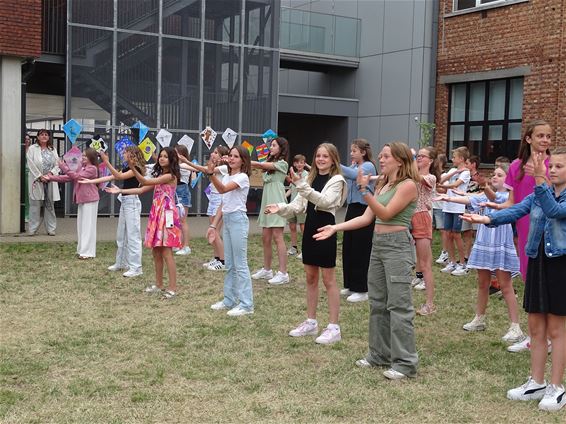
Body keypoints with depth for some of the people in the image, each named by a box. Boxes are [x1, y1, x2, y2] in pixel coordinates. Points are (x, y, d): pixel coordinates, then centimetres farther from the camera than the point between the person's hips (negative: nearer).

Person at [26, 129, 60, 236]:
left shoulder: (53, 150, 14)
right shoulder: (32, 149, 2)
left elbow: (57, 164, 7)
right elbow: (31, 164, -6)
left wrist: (51, 173, -10)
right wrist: (40, 176, -12)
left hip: (50, 181, 3)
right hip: (37, 181, -3)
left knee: (50, 205, 5)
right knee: (35, 205, -3)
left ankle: (51, 229, 11)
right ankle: (32, 230, 3)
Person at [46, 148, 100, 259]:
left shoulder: (92, 169, -12)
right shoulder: (81, 168, 16)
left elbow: (76, 176, -20)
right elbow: (68, 177, 13)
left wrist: (64, 167, -19)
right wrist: (51, 178, 7)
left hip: (90, 200, -9)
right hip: (82, 200, 9)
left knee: (88, 225, -6)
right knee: (81, 225, 11)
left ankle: (88, 252, -3)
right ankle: (82, 250, 18)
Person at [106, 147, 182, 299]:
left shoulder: (170, 176, -10)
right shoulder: (159, 176, 18)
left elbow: (146, 182, -18)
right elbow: (141, 190, 15)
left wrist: (133, 168, -28)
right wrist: (121, 191, 8)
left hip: (167, 215, -9)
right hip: (156, 214, 9)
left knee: (166, 252, -9)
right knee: (156, 251, 11)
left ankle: (173, 287, -5)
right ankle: (159, 285, 20)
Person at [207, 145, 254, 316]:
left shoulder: (242, 177, -10)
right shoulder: (227, 177, 14)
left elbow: (223, 190, -26)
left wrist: (211, 173, -39)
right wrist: (213, 225, 12)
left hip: (238, 220, -8)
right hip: (227, 220, 8)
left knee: (240, 264, -6)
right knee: (229, 264, 13)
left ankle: (246, 304, -1)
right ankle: (229, 300, 22)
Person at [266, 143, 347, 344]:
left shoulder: (336, 180, -8)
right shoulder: (312, 178, 14)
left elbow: (324, 201, -24)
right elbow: (299, 204, 10)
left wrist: (302, 185, -32)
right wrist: (280, 208, -8)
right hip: (310, 229, 7)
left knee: (328, 280, -2)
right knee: (310, 278, 12)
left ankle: (333, 327, 4)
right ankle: (311, 322, 22)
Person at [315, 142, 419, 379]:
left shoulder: (408, 185, -9)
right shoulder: (382, 185, 16)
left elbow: (386, 213, -17)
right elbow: (367, 218, 12)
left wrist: (364, 191, -25)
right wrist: (335, 228, 4)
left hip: (397, 245, -9)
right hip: (378, 243, 9)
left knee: (398, 304, -8)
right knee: (377, 302, 12)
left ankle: (405, 362, -3)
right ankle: (380, 354, 23)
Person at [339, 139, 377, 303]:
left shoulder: (368, 166, -11)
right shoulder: (354, 166, 12)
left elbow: (354, 175, -30)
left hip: (363, 211, -8)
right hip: (352, 208, 8)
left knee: (360, 250, -3)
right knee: (347, 248, 12)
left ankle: (361, 290, 5)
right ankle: (350, 285, 24)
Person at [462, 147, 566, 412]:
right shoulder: (538, 194, 7)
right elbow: (515, 211, -7)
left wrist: (540, 179, -36)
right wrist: (488, 218, -25)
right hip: (537, 262, 5)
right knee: (536, 327, 10)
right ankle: (536, 382, 21)